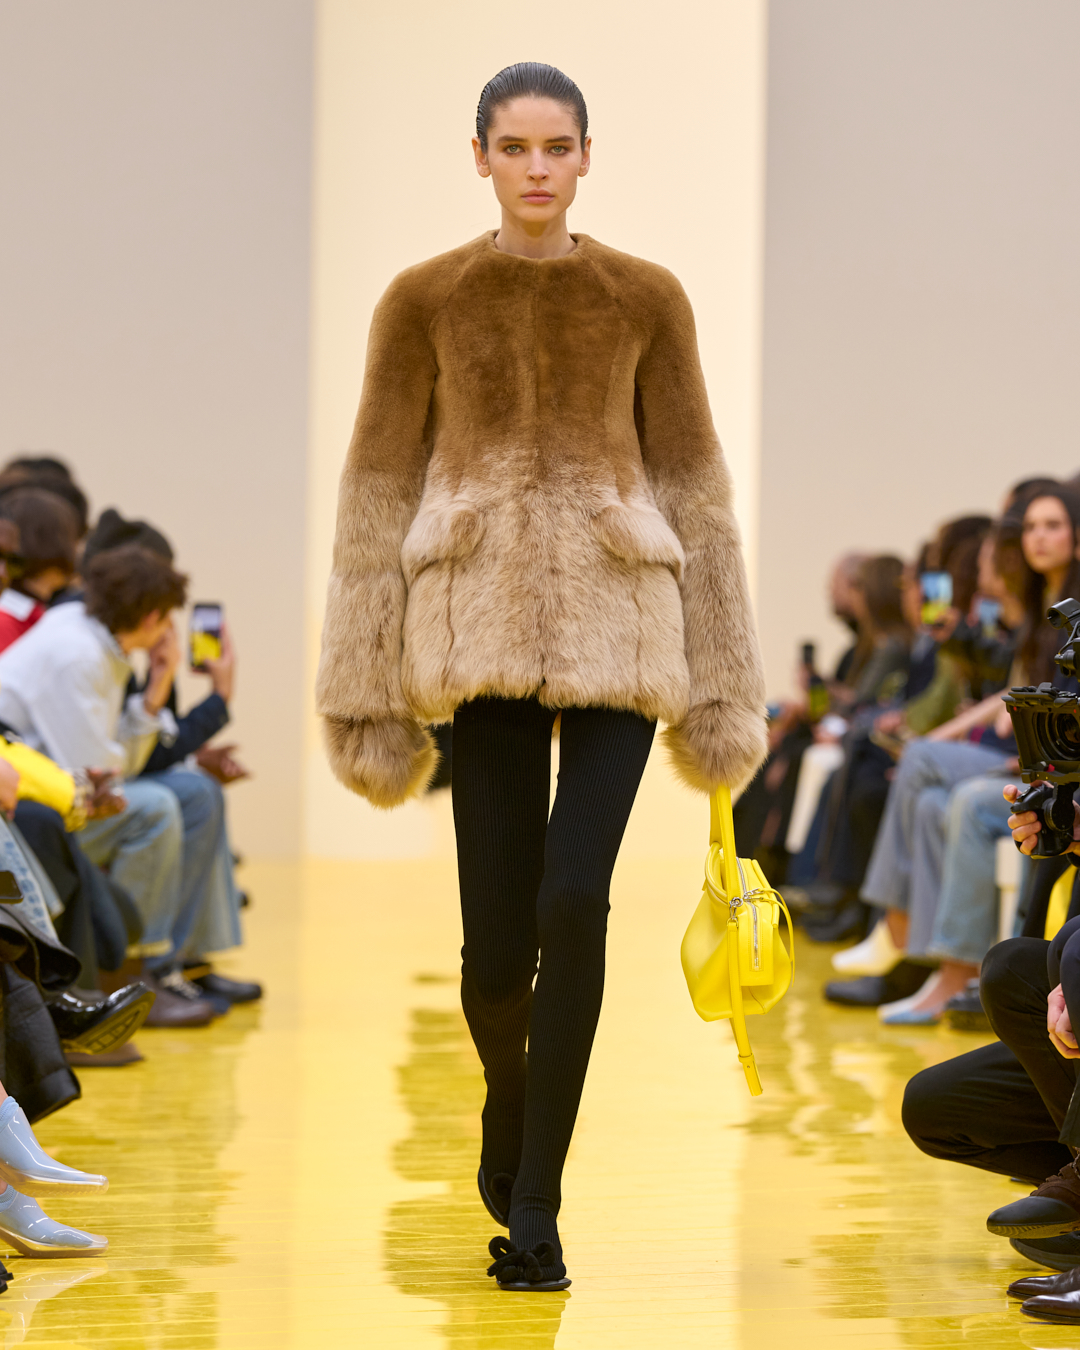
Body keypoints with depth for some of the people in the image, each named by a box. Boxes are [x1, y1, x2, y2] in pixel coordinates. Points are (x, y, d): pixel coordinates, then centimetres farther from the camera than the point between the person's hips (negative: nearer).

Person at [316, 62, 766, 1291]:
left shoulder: (647, 300, 6)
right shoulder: (424, 302, 4)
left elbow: (694, 487, 8)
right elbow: (378, 494, 4)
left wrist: (719, 687, 5)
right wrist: (370, 690, 0)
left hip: (617, 629, 0)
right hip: (483, 630, 0)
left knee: (574, 900, -16)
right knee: (496, 934, -2)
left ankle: (534, 1202, -5)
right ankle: (510, 1107, 32)